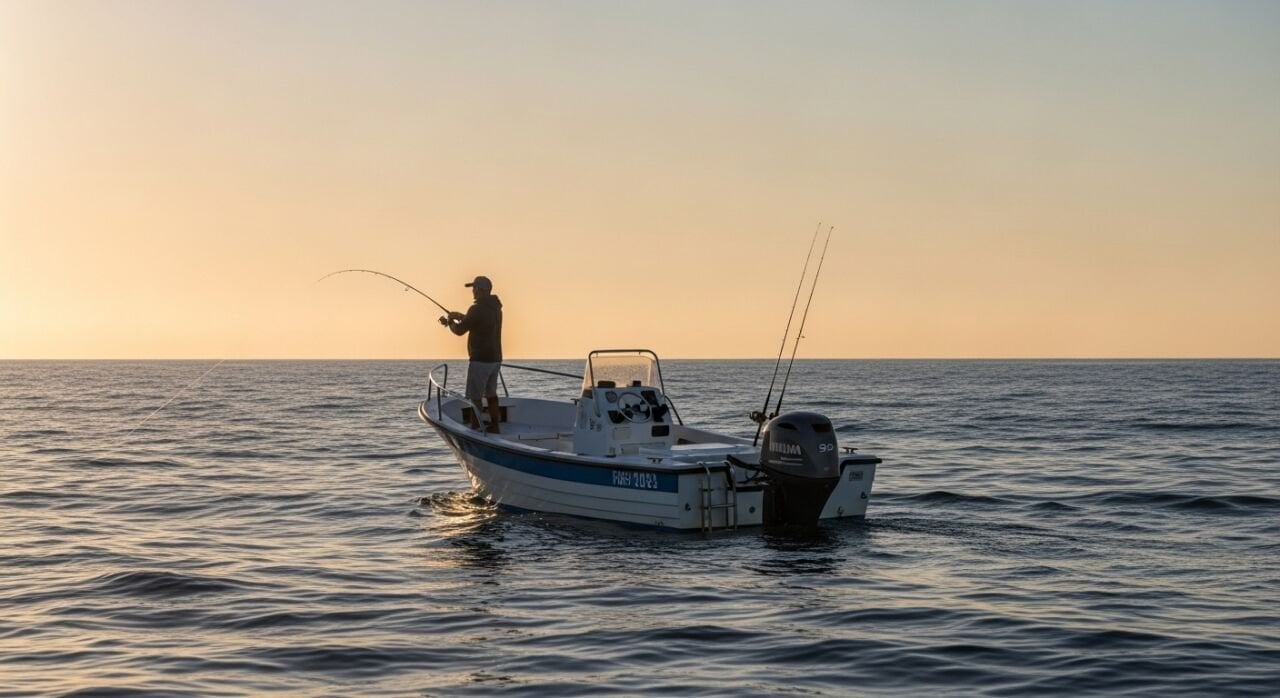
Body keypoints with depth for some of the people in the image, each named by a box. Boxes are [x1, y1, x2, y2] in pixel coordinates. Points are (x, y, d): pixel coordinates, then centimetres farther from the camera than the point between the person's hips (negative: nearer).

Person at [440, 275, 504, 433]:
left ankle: (475, 428, -4)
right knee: (491, 393, 19)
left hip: (480, 360, -8)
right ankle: (494, 426, 22)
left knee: (474, 396, -2)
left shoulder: (477, 309, -18)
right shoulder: (495, 308, 9)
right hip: (495, 359, 8)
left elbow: (460, 330, -12)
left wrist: (449, 322, 7)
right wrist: (461, 317, 22)